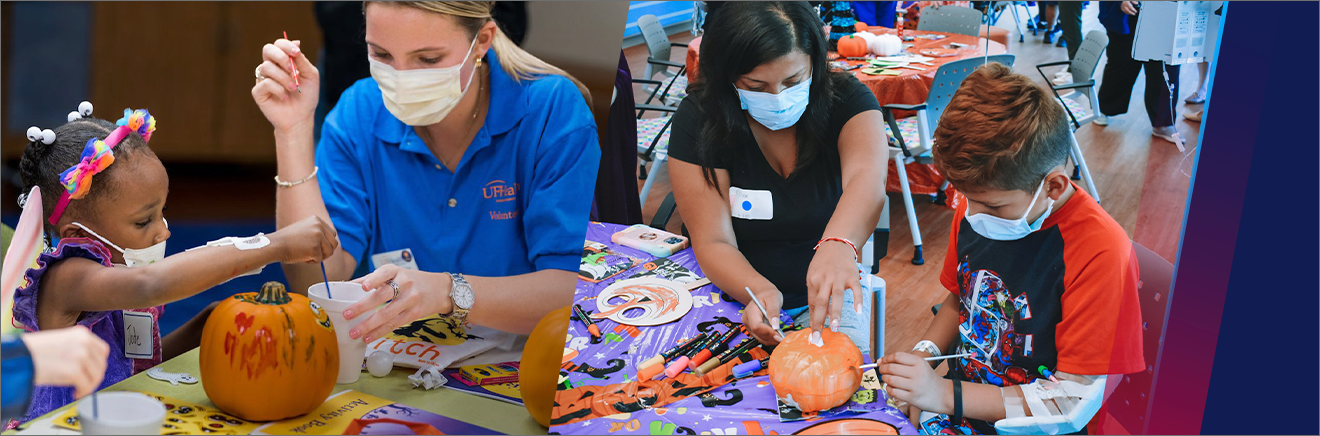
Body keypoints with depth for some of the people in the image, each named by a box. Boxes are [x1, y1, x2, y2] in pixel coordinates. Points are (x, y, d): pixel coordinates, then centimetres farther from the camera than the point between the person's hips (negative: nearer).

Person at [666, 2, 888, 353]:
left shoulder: (847, 100, -13)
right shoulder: (699, 119, -14)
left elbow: (867, 180, -35)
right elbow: (713, 242, -18)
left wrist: (838, 244, -59)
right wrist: (759, 292, -41)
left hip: (825, 297, 1)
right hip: (737, 294, 0)